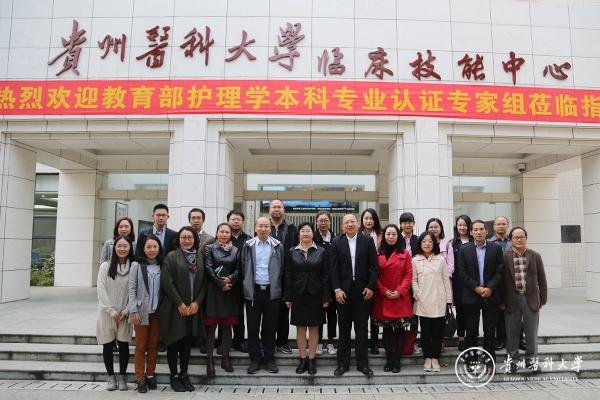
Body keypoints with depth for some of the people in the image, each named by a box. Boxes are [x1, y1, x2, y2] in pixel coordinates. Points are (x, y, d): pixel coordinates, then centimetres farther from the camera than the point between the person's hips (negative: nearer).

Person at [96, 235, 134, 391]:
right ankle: (111, 376, 24)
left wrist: (126, 311, -10)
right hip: (107, 313, 0)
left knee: (123, 345, 5)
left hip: (125, 314, 0)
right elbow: (101, 291, -6)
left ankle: (122, 376, 20)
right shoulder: (105, 266, -2)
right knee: (108, 345, 9)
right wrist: (112, 312, -11)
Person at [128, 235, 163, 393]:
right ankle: (140, 378, 11)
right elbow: (132, 289, -4)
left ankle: (150, 375, 20)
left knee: (154, 345, 9)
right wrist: (134, 311, -10)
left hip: (157, 312, 2)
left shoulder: (162, 266, 5)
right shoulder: (137, 265, -1)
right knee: (141, 345, 4)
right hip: (141, 311, -2)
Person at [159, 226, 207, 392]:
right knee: (174, 342, 4)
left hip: (193, 308, 4)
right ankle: (174, 376, 17)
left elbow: (204, 282, 7)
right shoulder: (171, 257, -4)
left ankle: (184, 374, 22)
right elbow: (167, 282, -10)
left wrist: (197, 302, -5)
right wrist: (180, 304, -12)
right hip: (174, 308, -3)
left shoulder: (200, 258, 9)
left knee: (187, 342, 9)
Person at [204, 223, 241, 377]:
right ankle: (209, 360, 7)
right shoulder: (209, 248, 2)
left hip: (229, 291, 3)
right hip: (213, 290, -2)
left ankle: (225, 358, 18)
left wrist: (230, 279, -14)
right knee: (211, 326, -1)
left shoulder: (235, 250, 9)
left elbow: (238, 269, 5)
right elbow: (208, 268, -6)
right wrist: (221, 284, -11)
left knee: (227, 326, 7)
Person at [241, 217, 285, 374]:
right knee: (253, 327, 7)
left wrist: (276, 286, 3)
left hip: (272, 291, 0)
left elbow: (281, 268, 5)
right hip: (253, 291, 1)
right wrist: (248, 284, 5)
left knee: (270, 327, 7)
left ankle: (269, 359, 19)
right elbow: (243, 267, 8)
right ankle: (255, 359, 18)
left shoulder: (277, 246, 2)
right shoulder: (248, 245, 4)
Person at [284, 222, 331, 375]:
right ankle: (303, 359, 18)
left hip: (315, 295, -1)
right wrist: (287, 297, -1)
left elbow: (325, 276, 0)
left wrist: (326, 297, -4)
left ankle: (311, 359, 17)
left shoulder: (321, 252, 1)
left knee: (314, 327, 6)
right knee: (300, 327, 7)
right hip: (298, 295, 1)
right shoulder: (292, 252, 3)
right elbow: (288, 276, 3)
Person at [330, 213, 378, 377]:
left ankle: (363, 363, 18)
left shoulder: (367, 241, 1)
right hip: (343, 291, 0)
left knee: (362, 328, 7)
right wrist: (337, 289, -9)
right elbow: (333, 268, -2)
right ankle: (342, 363, 20)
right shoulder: (336, 243, 1)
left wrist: (371, 287, -6)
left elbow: (374, 266, 0)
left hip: (363, 290, 0)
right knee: (344, 328, 9)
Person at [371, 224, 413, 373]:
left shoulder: (405, 254, 3)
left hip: (400, 298, 0)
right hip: (382, 298, 1)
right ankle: (389, 359, 18)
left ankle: (397, 360, 14)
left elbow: (409, 275, 0)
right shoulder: (378, 254, 4)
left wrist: (400, 291, -11)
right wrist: (383, 290, -9)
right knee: (386, 329, 7)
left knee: (399, 329, 3)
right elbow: (374, 275, 2)